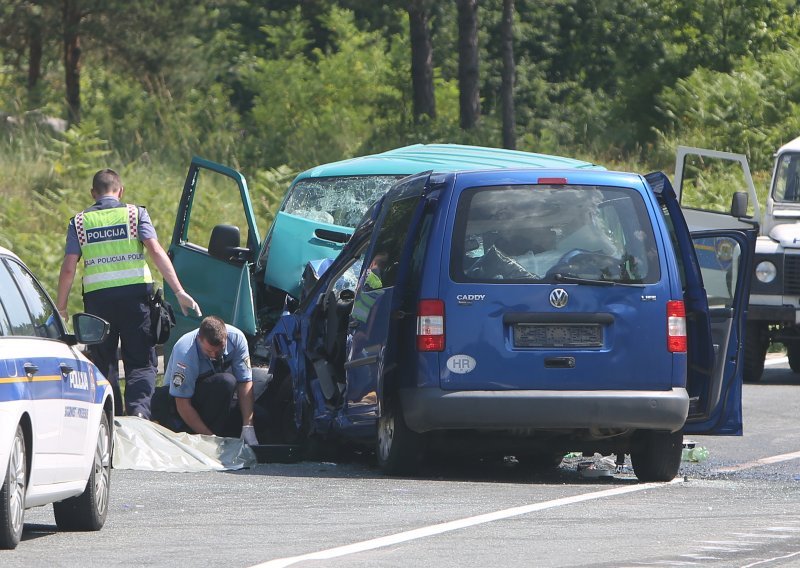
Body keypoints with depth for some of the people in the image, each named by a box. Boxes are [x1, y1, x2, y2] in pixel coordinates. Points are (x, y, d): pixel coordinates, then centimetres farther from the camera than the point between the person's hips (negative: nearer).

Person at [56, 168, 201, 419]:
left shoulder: (79, 222, 9)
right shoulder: (135, 213, 5)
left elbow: (68, 268, 3)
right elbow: (156, 251, -7)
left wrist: (60, 306, 13)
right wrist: (179, 292, -9)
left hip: (97, 297, 1)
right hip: (135, 293, -1)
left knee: (103, 362, 12)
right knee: (141, 362, 3)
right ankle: (139, 409, -20)